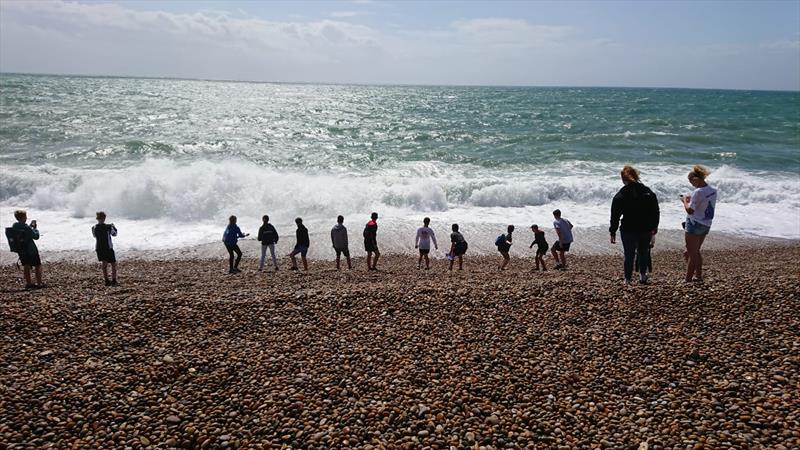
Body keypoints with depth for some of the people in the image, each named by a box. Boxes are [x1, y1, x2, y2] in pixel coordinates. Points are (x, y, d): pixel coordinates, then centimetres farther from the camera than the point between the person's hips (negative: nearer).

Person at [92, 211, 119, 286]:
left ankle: (107, 281, 13)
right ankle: (114, 280, -1)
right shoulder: (108, 227, -14)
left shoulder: (94, 228, -3)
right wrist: (113, 226, 20)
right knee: (113, 264, 5)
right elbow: (114, 234, 3)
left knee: (104, 263, 15)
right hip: (108, 248, -4)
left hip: (99, 248, 4)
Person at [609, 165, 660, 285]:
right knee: (643, 252, 20)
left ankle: (628, 280, 9)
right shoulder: (648, 192, 0)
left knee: (629, 255, 5)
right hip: (646, 229, 3)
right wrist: (654, 226, 18)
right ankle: (643, 275, 30)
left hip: (628, 230, -3)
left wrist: (613, 232, 0)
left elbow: (615, 215, -8)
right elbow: (655, 211, 7)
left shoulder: (620, 196, -10)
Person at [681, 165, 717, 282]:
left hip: (694, 224, -8)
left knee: (691, 253, -2)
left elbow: (690, 210, -21)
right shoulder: (713, 191, 5)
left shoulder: (698, 192, -21)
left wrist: (685, 200, -5)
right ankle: (698, 276, 25)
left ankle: (688, 279, 2)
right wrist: (691, 199, 11)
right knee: (696, 251, 20)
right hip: (706, 225, 8)